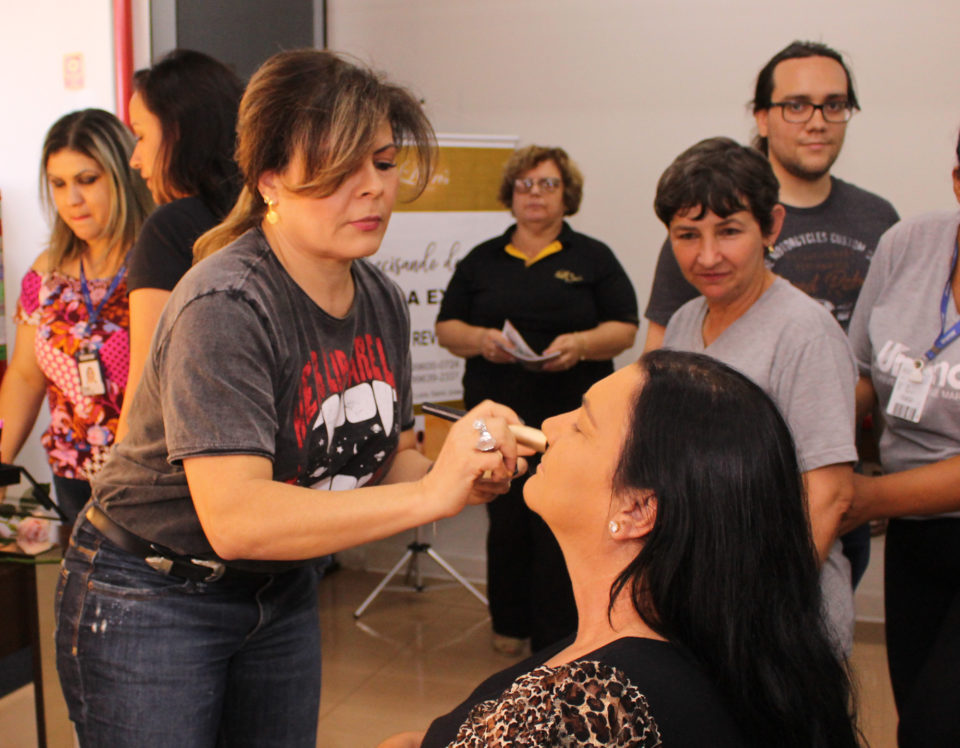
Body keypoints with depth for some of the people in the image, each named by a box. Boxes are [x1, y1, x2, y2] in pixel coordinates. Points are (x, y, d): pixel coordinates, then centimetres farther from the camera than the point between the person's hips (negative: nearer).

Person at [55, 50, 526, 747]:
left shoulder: (380, 299, -2)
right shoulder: (225, 306, -27)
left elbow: (391, 457, 2)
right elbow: (235, 518, -36)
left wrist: (469, 475, -20)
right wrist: (429, 494, -40)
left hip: (282, 592, 7)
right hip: (151, 605, -7)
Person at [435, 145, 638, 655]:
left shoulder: (592, 259, 8)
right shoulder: (482, 260, 14)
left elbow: (624, 328, 2)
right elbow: (447, 327, 10)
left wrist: (580, 344, -17)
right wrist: (480, 340, -12)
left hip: (571, 417, -2)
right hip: (497, 416, 2)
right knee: (506, 522, 7)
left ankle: (558, 640, 4)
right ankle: (510, 624, 24)